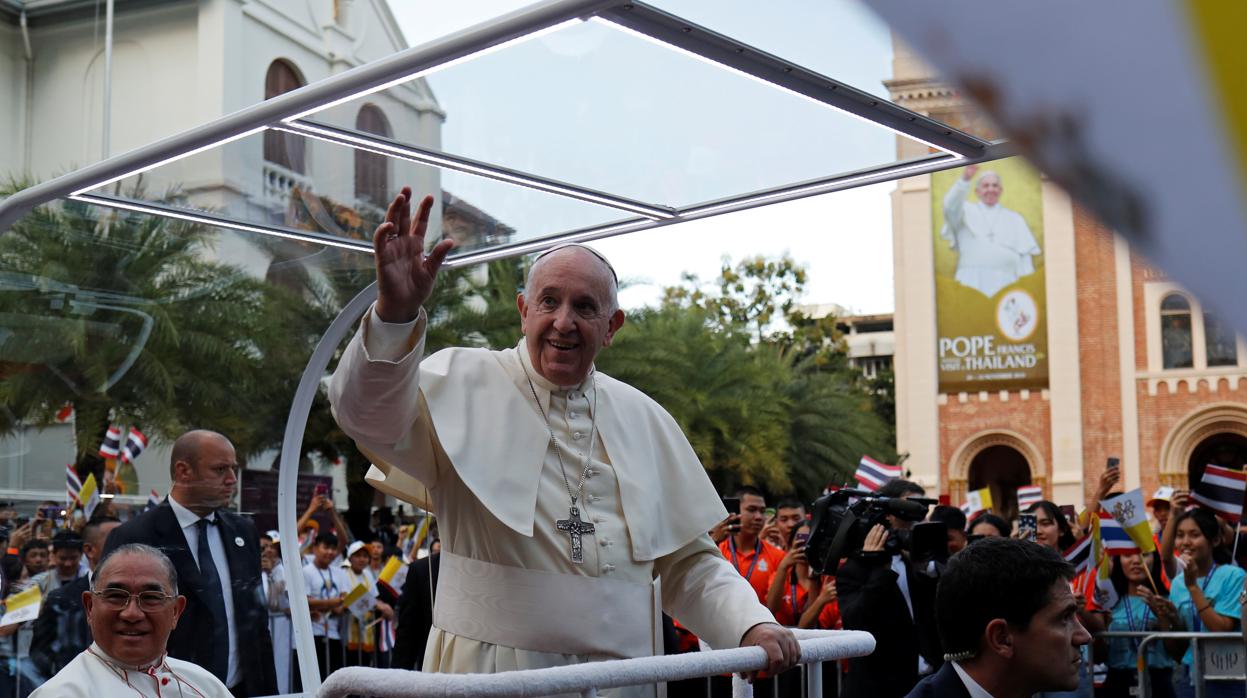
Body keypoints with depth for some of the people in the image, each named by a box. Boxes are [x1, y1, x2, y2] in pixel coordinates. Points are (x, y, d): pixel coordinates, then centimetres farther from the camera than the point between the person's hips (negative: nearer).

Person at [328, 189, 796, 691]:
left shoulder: (645, 419, 11)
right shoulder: (466, 385, -1)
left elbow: (687, 563, 14)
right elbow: (369, 416, -21)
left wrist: (752, 626, -3)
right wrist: (395, 311, -37)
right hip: (490, 673, -4)